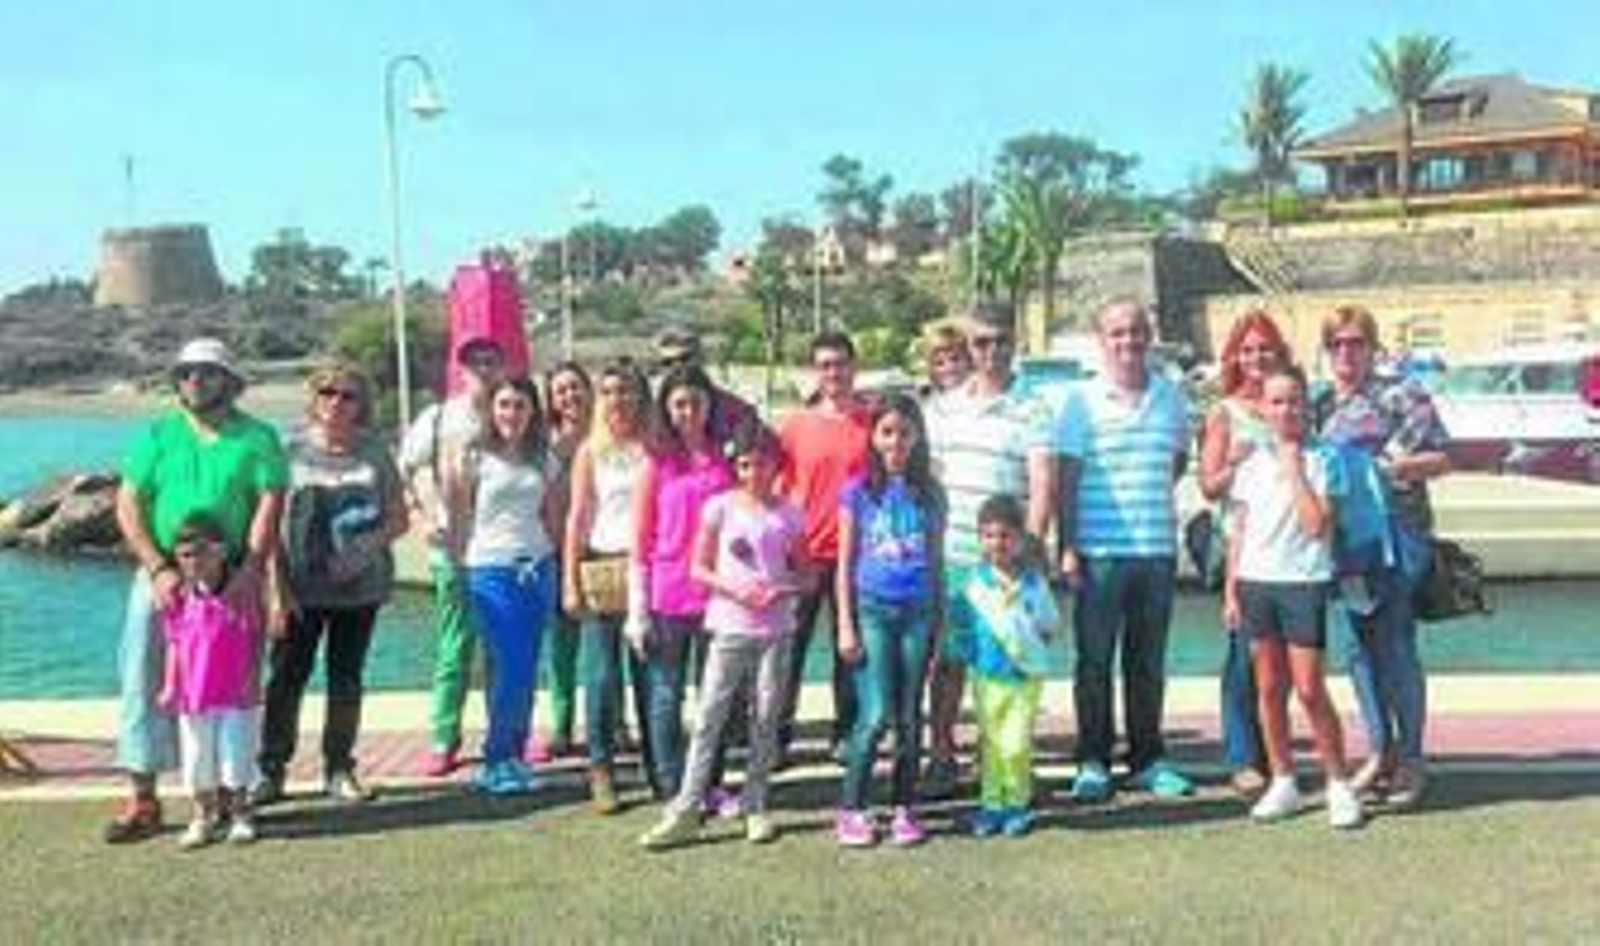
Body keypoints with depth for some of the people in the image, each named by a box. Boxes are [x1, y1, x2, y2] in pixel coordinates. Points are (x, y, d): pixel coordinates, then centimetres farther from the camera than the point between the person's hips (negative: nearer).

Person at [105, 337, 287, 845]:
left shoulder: (257, 438, 2)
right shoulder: (157, 435, 6)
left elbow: (269, 505, -7)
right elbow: (127, 506, 1)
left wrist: (250, 571, -19)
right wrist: (158, 568, -12)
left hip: (231, 581, -1)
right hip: (161, 577, 1)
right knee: (143, 682, -1)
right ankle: (142, 799, 6)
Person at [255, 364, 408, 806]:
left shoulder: (374, 453, 5)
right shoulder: (293, 449, 0)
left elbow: (398, 518, 8)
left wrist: (370, 542, -12)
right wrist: (279, 585, -9)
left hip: (360, 586, 2)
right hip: (301, 588, -2)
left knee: (347, 680, 9)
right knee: (286, 677, 1)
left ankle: (339, 770, 19)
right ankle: (271, 770, 12)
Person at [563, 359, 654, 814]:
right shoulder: (590, 451, 5)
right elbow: (577, 516, 3)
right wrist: (570, 581, -2)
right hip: (601, 568, -1)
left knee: (649, 674, 4)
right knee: (602, 676, 1)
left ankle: (658, 766, 14)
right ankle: (601, 770, 10)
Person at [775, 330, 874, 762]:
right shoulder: (794, 424, 3)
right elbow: (777, 489, 8)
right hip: (802, 553, 0)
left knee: (850, 647, 9)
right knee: (789, 647, 4)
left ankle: (846, 733, 20)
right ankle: (778, 735, 15)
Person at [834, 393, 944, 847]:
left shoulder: (930, 494, 8)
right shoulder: (859, 492, 3)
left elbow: (937, 562, 13)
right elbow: (845, 563, 3)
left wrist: (941, 621, 10)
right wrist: (846, 625, -2)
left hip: (918, 612, 2)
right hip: (872, 609, -2)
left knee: (910, 716, 6)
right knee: (876, 715, -8)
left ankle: (904, 808, 16)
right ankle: (851, 809, 4)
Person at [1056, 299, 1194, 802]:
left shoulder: (1171, 397, 10)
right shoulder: (1082, 400, 0)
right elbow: (1067, 476, -2)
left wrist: (1151, 500, 11)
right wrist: (1067, 546, -8)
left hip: (1157, 549, 3)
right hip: (1098, 551, -3)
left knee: (1149, 662, 10)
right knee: (1094, 661, 2)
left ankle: (1148, 758, 21)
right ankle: (1093, 761, 12)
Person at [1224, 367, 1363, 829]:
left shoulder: (1320, 461, -3)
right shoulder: (1251, 465, 9)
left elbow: (1318, 524, -15)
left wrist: (1294, 468, -12)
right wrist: (1231, 590, 8)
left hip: (1304, 582, -4)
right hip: (1256, 582, 4)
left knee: (1309, 690, -4)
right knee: (1269, 689, 8)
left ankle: (1338, 783, 10)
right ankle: (1283, 781, 19)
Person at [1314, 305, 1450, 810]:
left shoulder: (1401, 395, 0)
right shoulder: (1320, 406, 16)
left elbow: (1441, 459, -2)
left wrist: (1388, 467, -15)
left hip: (1395, 534, -6)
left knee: (1395, 646, -7)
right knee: (1357, 647, 7)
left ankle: (1410, 758, 2)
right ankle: (1380, 752, 17)